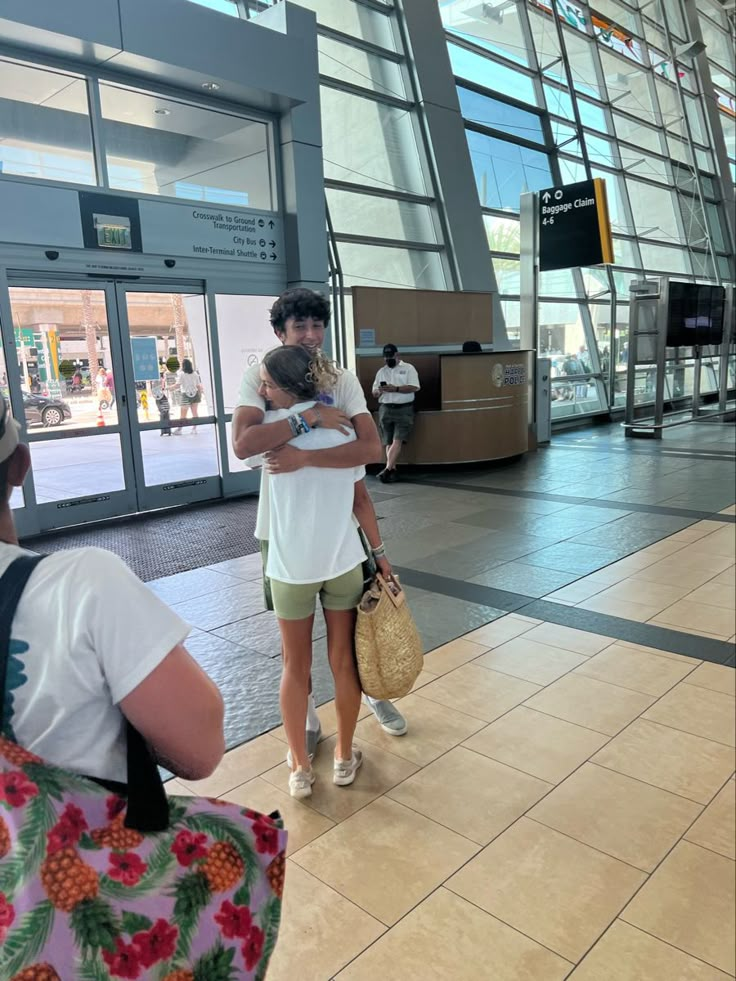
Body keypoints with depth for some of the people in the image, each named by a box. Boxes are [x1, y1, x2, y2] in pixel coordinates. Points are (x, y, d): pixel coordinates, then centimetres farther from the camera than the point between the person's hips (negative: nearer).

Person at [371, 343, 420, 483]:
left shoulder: (408, 368, 4)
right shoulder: (381, 372, 17)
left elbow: (415, 387, -8)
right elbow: (374, 392, 15)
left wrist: (395, 389, -16)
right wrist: (379, 391, -9)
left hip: (404, 409, -4)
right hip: (385, 409, 4)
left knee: (397, 441, -16)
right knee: (389, 442, 0)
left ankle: (387, 469, -21)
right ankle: (393, 470, 2)